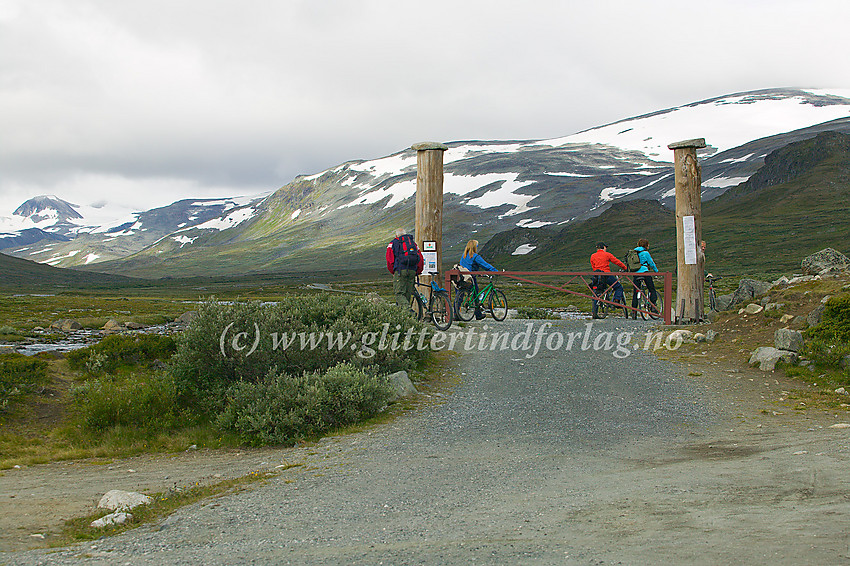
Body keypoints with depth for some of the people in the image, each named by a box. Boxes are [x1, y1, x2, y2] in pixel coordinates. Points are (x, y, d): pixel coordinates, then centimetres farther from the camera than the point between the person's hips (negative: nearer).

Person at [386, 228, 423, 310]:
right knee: (408, 294, 9)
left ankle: (408, 310, -26)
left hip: (400, 270, -4)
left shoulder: (393, 243, 15)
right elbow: (421, 260, 19)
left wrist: (393, 272, 15)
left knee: (399, 293, -6)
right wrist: (417, 272, 25)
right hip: (412, 271, 4)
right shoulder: (413, 243, 25)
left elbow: (389, 259, 5)